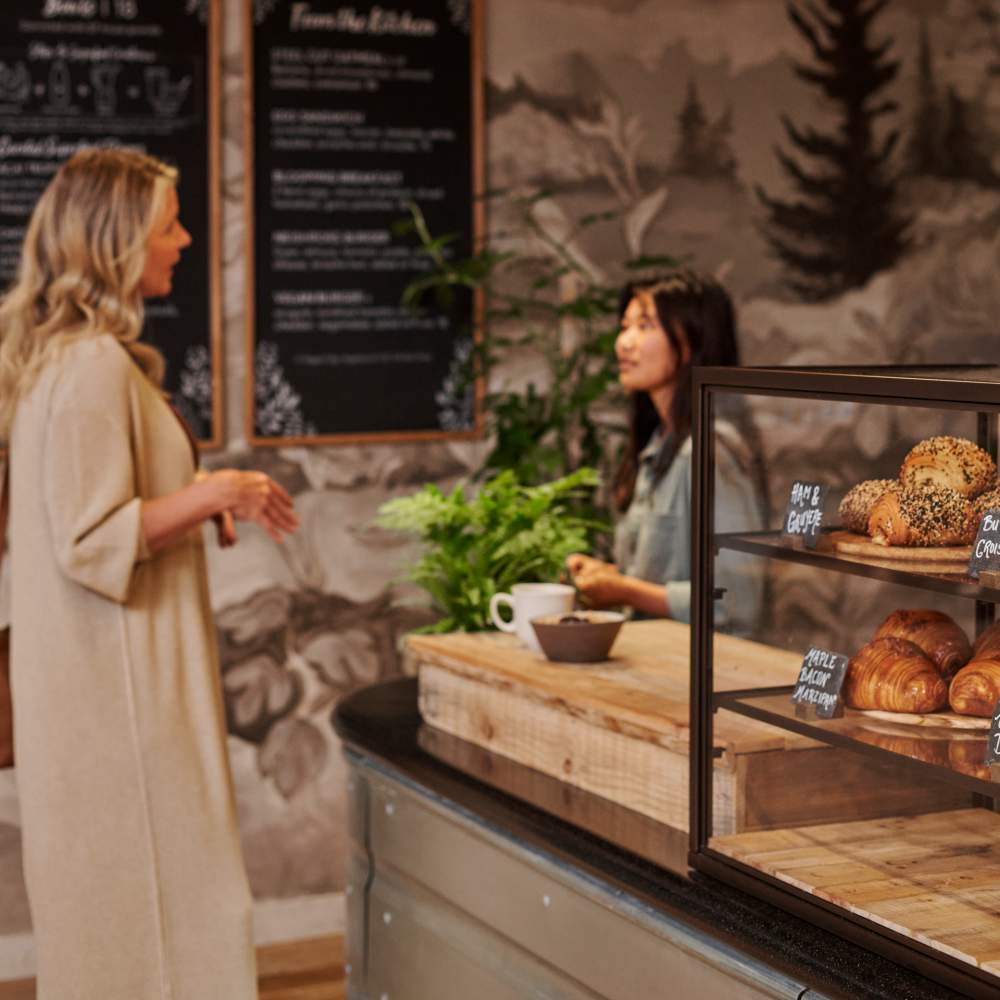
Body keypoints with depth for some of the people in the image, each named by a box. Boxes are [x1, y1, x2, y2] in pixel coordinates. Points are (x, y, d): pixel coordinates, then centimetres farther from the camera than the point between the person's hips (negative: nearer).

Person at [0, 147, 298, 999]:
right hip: (119, 682, -10)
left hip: (101, 674, 10)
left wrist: (203, 501, 13)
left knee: (109, 908, 17)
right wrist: (216, 492, -16)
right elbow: (92, 541, -23)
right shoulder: (95, 365, -19)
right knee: (155, 892, -3)